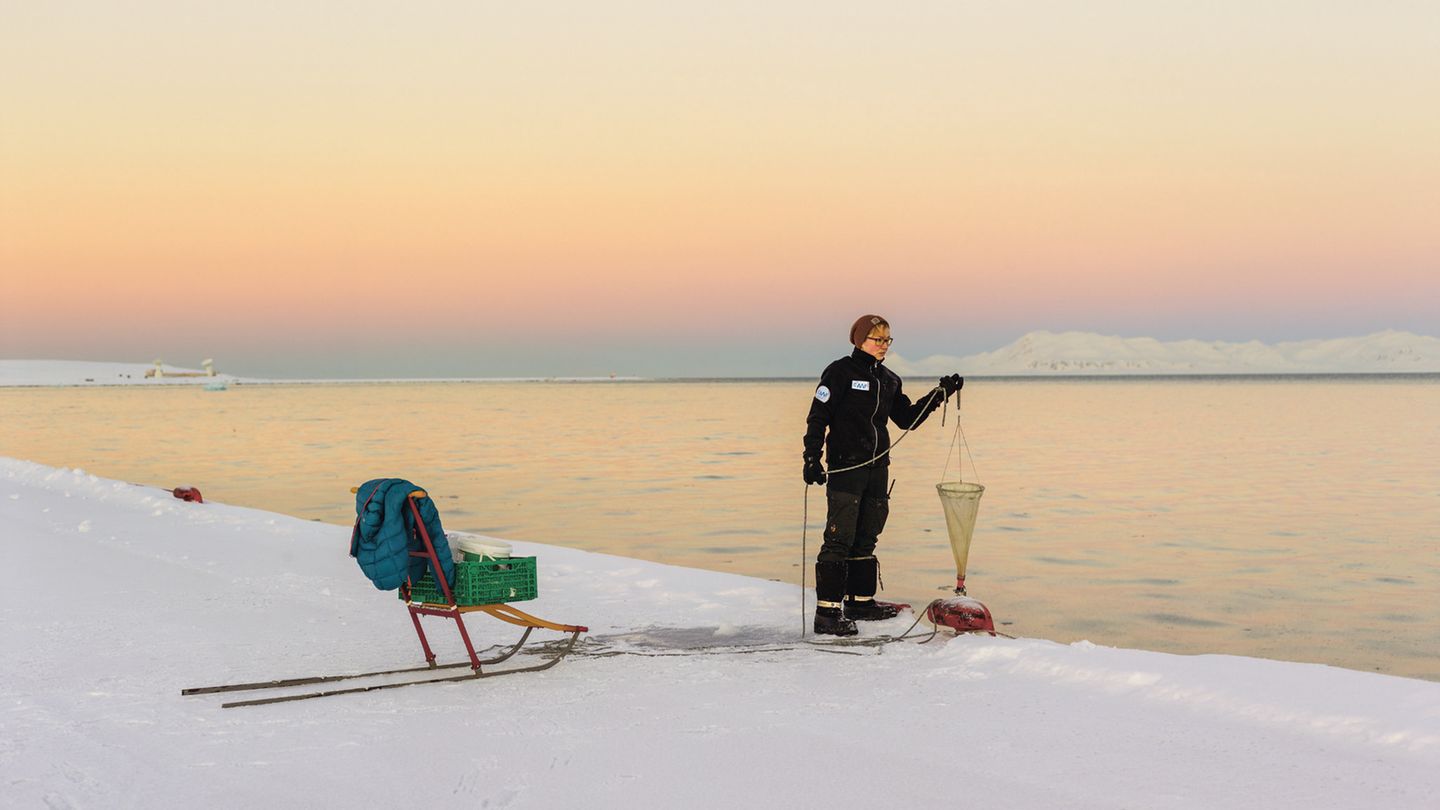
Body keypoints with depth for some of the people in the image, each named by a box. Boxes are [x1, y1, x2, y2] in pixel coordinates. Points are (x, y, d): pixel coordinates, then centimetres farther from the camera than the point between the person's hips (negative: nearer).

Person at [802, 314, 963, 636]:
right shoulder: (841, 371, -6)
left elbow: (907, 418, 19)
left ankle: (860, 601, 23)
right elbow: (818, 416, -9)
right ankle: (827, 611, -12)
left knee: (866, 538, 13)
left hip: (877, 467, 7)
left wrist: (938, 395, 10)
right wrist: (812, 458, -17)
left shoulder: (889, 380, 15)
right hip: (845, 465, -7)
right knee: (839, 538, -11)